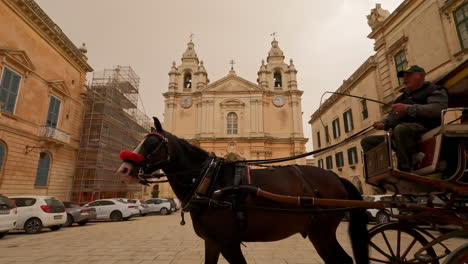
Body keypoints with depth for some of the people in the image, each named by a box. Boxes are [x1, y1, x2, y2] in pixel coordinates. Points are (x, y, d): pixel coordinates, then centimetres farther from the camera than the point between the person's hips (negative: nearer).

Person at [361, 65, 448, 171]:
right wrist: (384, 123, -2)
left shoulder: (435, 90, 11)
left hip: (423, 128, -7)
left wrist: (408, 109, -21)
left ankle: (405, 171, -35)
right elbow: (392, 115, 22)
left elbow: (438, 109, -11)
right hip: (399, 136, 8)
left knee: (401, 128, -40)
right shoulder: (402, 97, 32)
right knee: (367, 141, -2)